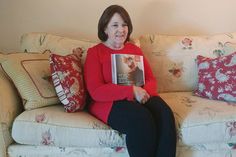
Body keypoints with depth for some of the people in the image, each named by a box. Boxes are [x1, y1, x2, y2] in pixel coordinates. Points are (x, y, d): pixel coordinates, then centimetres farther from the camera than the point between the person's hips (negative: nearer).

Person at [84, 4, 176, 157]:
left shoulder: (135, 49, 18)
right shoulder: (94, 52, 2)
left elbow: (151, 79, 13)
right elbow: (96, 92, -9)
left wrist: (144, 92, -13)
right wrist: (132, 91, -19)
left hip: (140, 97, 5)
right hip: (110, 103, -4)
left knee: (165, 114, -27)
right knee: (142, 119, -34)